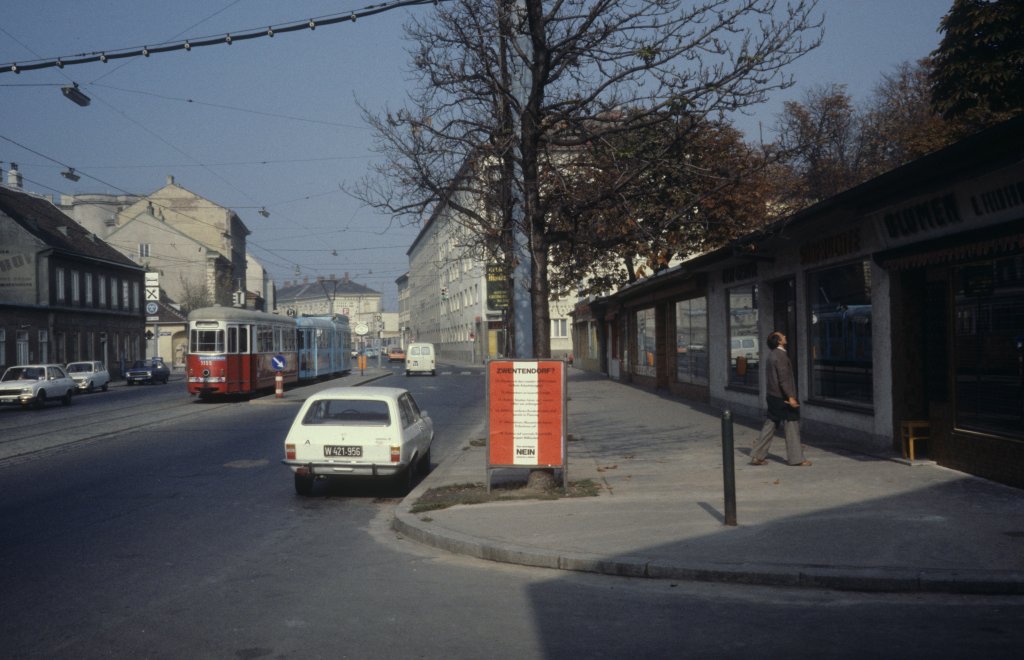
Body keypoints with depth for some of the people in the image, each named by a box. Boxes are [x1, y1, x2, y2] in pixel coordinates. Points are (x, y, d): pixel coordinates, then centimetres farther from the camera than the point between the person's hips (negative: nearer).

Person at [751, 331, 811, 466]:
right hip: (782, 397, -9)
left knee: (770, 425, 12)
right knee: (792, 426, 0)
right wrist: (790, 397, -23)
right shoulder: (781, 356, -17)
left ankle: (757, 456, 12)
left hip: (773, 396, 9)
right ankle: (796, 458, 7)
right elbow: (783, 378, -22)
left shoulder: (772, 355, 12)